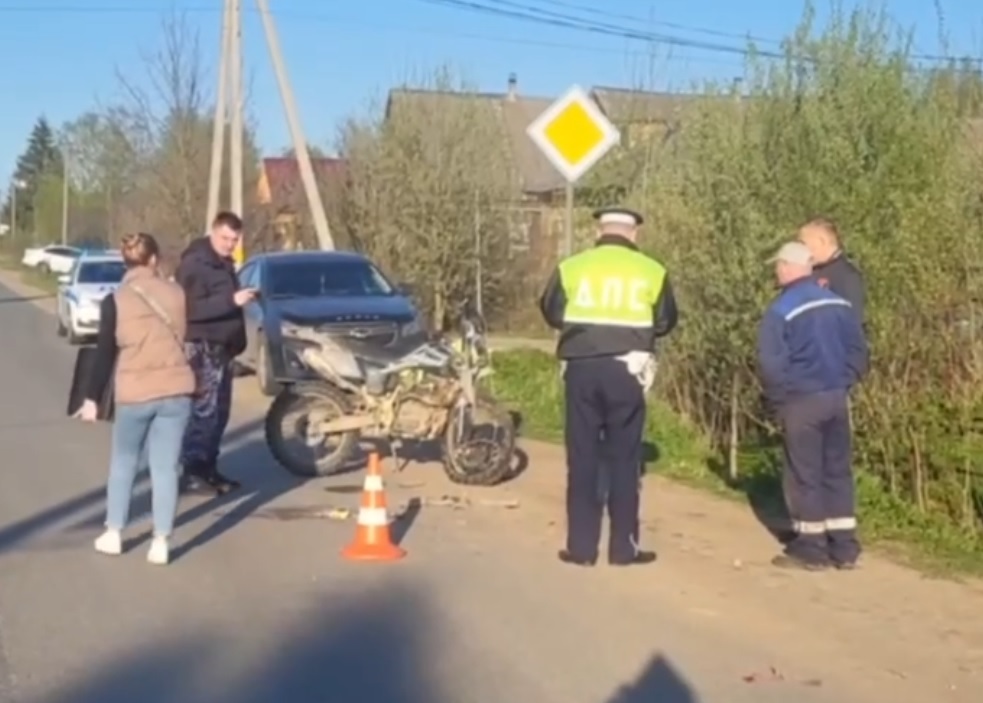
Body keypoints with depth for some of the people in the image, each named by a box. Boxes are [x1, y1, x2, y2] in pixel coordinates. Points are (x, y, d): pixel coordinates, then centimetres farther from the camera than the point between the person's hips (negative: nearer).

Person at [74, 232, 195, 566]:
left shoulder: (115, 301, -5)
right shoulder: (176, 294, 3)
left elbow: (105, 355, -5)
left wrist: (92, 398, 3)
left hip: (135, 394, -1)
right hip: (176, 391, 2)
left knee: (124, 462, 17)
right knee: (166, 467, 6)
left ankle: (113, 534, 22)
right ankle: (160, 543, 5)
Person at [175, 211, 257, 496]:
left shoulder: (224, 264, 17)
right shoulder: (194, 264, -12)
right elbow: (192, 309, -23)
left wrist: (241, 299, 9)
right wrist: (232, 300, -28)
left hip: (222, 347, 9)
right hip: (202, 347, -9)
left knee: (219, 411, 11)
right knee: (204, 411, -11)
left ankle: (208, 469, 19)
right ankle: (192, 473, -8)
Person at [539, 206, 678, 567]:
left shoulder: (571, 267, 2)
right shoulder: (651, 271, 2)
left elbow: (551, 313, 9)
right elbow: (665, 322, 8)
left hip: (582, 368, 1)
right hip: (626, 370, 0)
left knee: (582, 458, 6)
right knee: (624, 458, 7)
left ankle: (581, 546, 8)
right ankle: (623, 546, 9)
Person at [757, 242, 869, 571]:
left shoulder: (781, 309, -13)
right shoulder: (839, 303, 6)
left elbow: (771, 363, -15)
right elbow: (857, 349, 10)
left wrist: (777, 397, 0)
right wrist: (844, 382, 16)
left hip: (801, 401, -6)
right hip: (836, 398, 6)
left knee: (804, 475, 3)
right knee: (838, 472, 12)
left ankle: (810, 548, 8)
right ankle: (844, 548, 15)